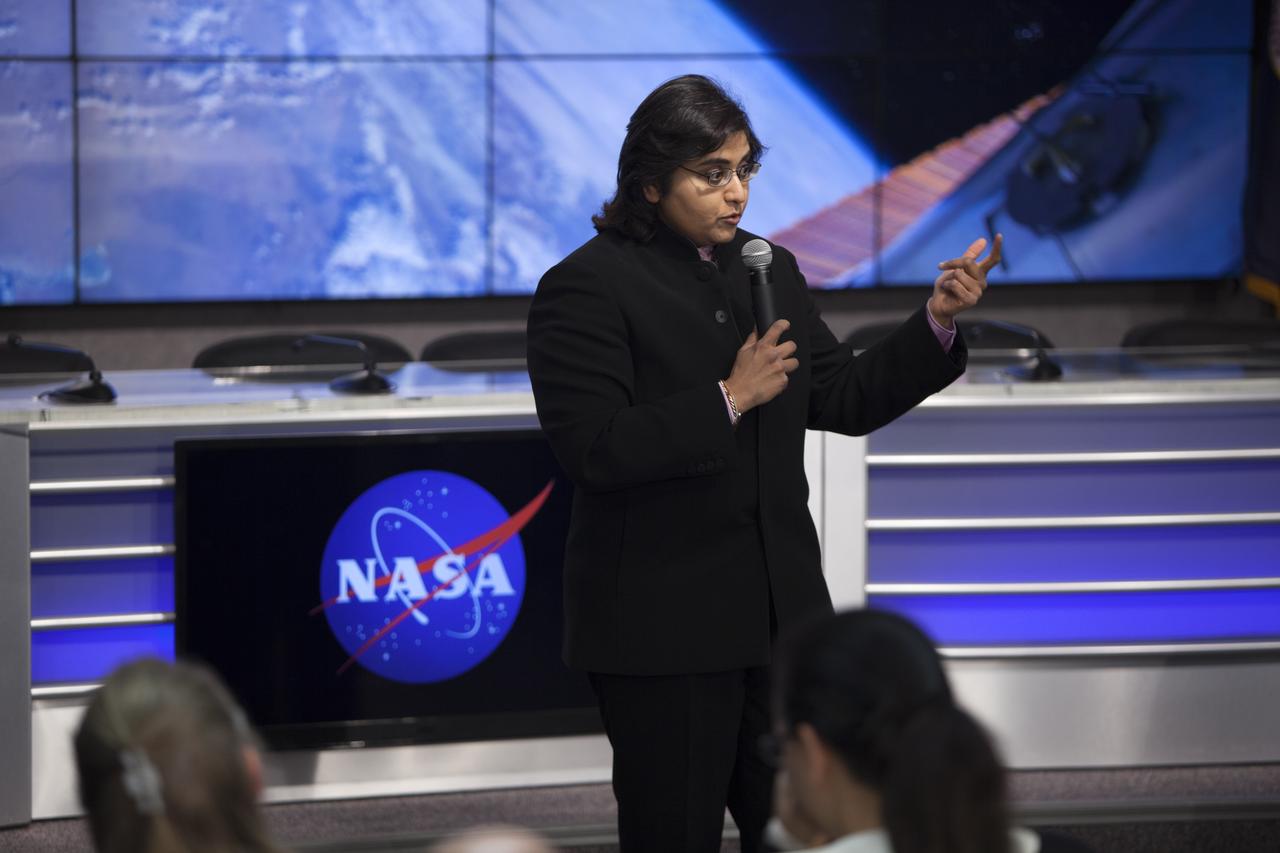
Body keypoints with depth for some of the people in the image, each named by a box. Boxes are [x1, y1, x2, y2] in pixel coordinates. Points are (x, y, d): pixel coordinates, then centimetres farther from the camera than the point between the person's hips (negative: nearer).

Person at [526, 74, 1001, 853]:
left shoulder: (770, 270, 11)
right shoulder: (586, 289, -10)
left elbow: (844, 401, 13)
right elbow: (593, 450, -19)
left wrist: (937, 322, 0)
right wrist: (728, 401, -22)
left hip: (780, 612, 6)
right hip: (662, 632, -6)